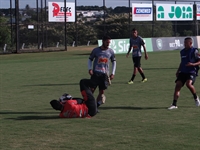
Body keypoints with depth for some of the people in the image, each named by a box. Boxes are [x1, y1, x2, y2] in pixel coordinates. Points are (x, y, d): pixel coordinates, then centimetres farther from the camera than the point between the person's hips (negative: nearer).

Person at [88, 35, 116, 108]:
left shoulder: (110, 51, 5)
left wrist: (113, 73, 7)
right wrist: (90, 69, -9)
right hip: (95, 73, -2)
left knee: (102, 92, 1)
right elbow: (90, 59, 7)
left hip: (105, 74, 2)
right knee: (91, 90, -8)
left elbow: (114, 62, 15)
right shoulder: (96, 50, -2)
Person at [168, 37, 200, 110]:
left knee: (188, 84, -29)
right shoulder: (182, 52, 15)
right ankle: (174, 104, -5)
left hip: (192, 72, -6)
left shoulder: (194, 51, -4)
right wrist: (178, 71, 19)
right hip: (183, 72, 6)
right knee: (177, 86, -7)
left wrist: (193, 64, -22)